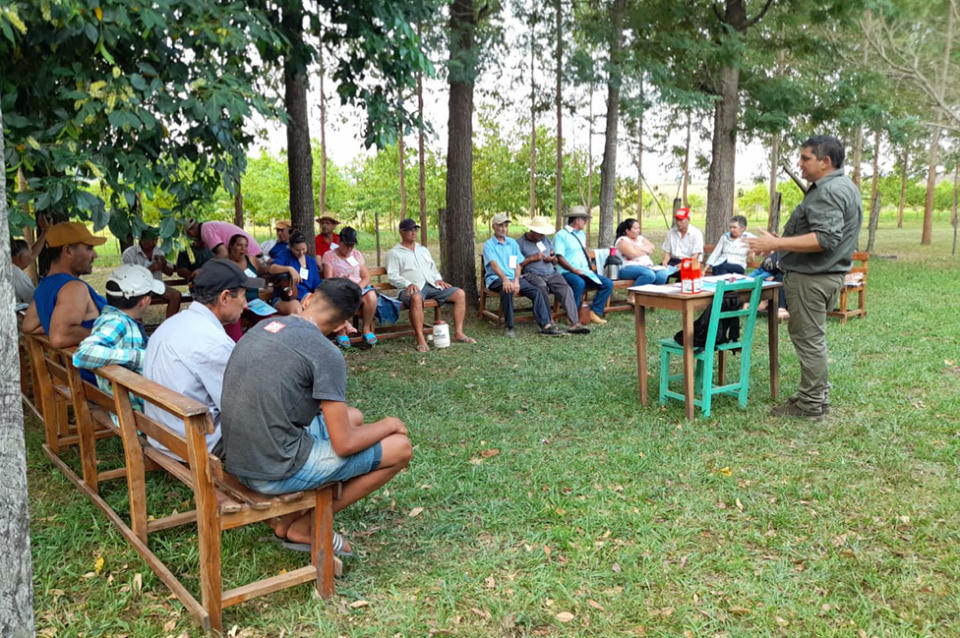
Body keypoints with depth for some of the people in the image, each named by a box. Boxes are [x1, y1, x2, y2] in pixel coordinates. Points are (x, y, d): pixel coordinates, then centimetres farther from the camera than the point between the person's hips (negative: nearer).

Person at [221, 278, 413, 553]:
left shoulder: (264, 326, 7)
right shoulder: (326, 353, -17)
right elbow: (344, 445, -16)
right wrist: (387, 425, 4)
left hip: (238, 460, 8)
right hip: (277, 471, -8)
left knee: (354, 417, 24)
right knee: (401, 448, 1)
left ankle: (290, 515, 15)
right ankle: (305, 526, 9)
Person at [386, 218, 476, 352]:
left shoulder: (423, 250, 28)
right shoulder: (394, 253, 9)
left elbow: (433, 268, 29)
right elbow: (392, 276, -1)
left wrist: (438, 279, 6)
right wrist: (408, 284, -19)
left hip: (431, 285, 6)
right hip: (412, 289, -6)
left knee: (460, 293, -13)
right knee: (416, 298, -43)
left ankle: (458, 333, -12)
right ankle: (420, 339, -40)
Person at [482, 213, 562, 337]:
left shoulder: (512, 243, 19)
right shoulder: (488, 244, 3)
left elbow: (518, 264, 11)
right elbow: (494, 264, -14)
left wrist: (516, 281, -9)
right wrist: (505, 279, -31)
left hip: (514, 277, 5)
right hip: (496, 279, -5)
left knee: (537, 291, -16)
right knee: (507, 290, -38)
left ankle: (546, 325, -20)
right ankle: (509, 327, -29)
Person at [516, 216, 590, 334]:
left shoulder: (546, 239, 22)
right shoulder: (520, 243, 4)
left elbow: (555, 262, 27)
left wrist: (552, 258, 3)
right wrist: (532, 258, -10)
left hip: (551, 273, 4)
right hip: (533, 275, -4)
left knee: (566, 289, -25)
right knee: (541, 287, -39)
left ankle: (575, 323, -35)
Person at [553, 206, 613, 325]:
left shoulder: (582, 234, 23)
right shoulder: (561, 235, -4)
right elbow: (559, 257, -12)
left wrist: (589, 268, 11)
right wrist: (574, 270, -21)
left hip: (585, 272, 8)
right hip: (567, 273, -8)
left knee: (608, 284, -8)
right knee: (579, 283, -39)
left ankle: (594, 313, -6)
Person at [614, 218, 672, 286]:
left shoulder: (640, 238, 25)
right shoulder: (622, 240, 2)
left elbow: (651, 248, 11)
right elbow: (632, 254, -13)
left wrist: (640, 248, -5)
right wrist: (645, 250, 4)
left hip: (647, 267, 7)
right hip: (629, 268, -7)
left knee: (663, 274, -25)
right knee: (649, 275, -37)